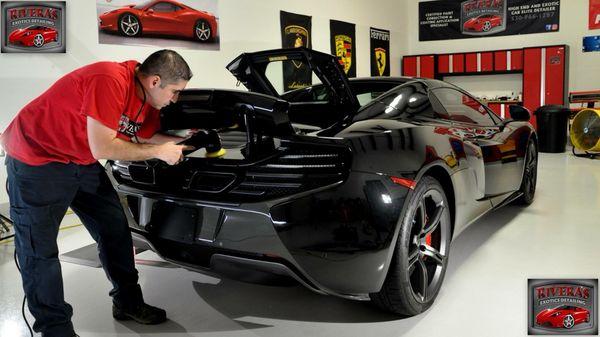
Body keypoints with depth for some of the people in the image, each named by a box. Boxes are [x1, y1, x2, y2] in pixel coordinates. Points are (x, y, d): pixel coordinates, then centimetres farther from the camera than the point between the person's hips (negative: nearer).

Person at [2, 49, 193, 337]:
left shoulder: (147, 97, -2)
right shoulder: (110, 81, -31)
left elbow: (147, 137, 13)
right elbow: (102, 148, -30)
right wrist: (158, 152, -21)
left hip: (82, 162, 9)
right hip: (36, 160, -8)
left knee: (115, 230, 10)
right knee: (39, 250, 0)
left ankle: (128, 302, 25)